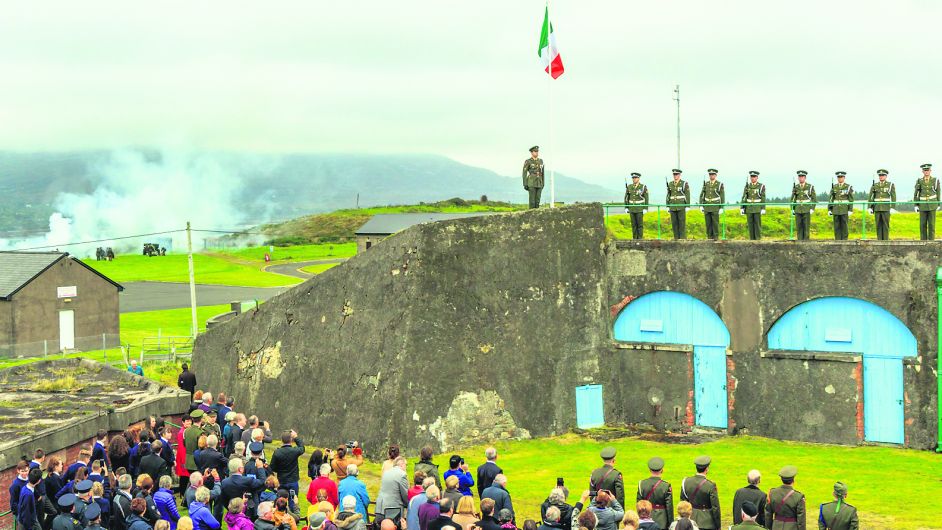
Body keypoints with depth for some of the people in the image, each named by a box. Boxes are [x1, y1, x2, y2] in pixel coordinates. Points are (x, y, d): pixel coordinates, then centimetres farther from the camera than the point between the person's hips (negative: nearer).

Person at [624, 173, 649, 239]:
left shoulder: (643, 187, -9)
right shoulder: (629, 187, 2)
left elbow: (646, 198, -7)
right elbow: (626, 198, 7)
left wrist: (645, 209, -12)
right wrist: (626, 208, 1)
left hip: (640, 208, -4)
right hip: (632, 208, 4)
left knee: (640, 224, -3)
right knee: (633, 224, 6)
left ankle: (640, 239, 2)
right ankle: (634, 239, 12)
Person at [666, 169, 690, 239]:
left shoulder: (684, 184, -4)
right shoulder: (670, 184, 9)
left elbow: (687, 195, -5)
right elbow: (668, 195, 12)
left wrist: (687, 206, -10)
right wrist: (667, 206, 8)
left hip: (681, 206, -4)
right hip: (673, 206, 4)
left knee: (682, 223, -4)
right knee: (674, 223, 3)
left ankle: (683, 238, -1)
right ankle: (676, 238, 9)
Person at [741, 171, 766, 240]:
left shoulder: (761, 186, -3)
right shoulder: (747, 186, 7)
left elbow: (763, 198, -5)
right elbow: (744, 197, 4)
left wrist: (763, 208, -11)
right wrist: (741, 207, -2)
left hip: (758, 208, -3)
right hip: (749, 208, 3)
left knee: (757, 223, -4)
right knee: (750, 224, 2)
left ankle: (758, 238, 0)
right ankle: (752, 239, 7)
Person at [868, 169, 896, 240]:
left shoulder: (891, 185, 1)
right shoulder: (874, 185, 9)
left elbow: (893, 197, -3)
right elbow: (870, 197, 7)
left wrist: (893, 208, -11)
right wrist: (869, 207, -1)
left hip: (886, 208, -3)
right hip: (877, 208, 3)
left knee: (886, 225, -3)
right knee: (878, 225, 3)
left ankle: (885, 240, 1)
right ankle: (879, 240, 6)